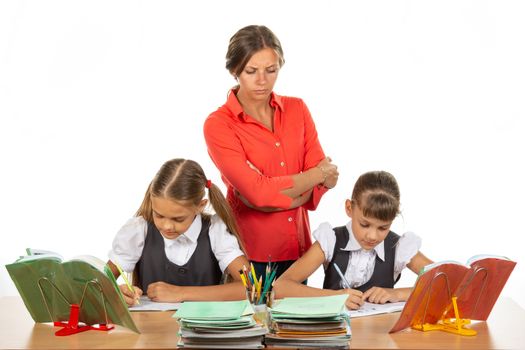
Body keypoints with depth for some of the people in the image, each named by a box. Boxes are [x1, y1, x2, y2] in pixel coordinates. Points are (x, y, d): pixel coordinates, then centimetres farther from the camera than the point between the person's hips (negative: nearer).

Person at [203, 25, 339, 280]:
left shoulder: (297, 109, 4)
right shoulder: (218, 125, -10)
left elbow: (324, 180, -2)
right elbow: (257, 192, -19)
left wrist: (274, 193, -17)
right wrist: (321, 173, -9)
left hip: (298, 250, 4)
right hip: (250, 255, -4)